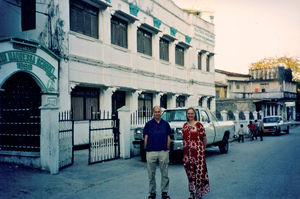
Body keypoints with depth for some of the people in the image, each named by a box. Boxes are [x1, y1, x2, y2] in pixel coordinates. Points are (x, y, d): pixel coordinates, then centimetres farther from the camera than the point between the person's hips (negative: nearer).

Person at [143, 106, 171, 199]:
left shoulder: (165, 124, 7)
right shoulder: (148, 124, 5)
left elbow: (168, 138, 9)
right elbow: (146, 137, 5)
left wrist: (167, 149, 5)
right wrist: (147, 149, 1)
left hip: (163, 152, 1)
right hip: (151, 152, 0)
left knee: (164, 174, 5)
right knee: (151, 174, 7)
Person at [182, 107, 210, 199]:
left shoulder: (199, 124, -7)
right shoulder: (185, 125, 10)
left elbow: (204, 138, -1)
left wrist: (203, 148, 9)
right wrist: (184, 148, 12)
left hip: (197, 151, -5)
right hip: (187, 152, 5)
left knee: (199, 171, -2)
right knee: (189, 171, 11)